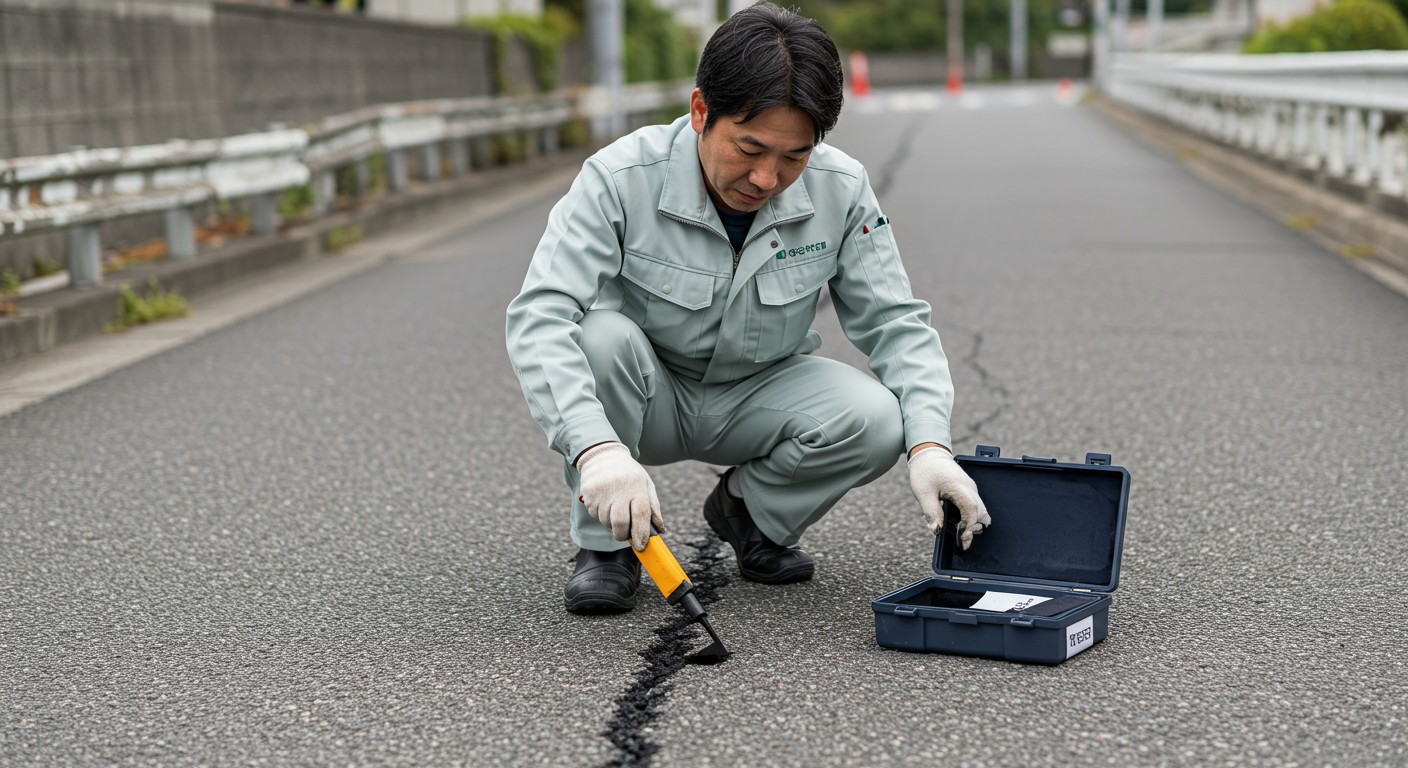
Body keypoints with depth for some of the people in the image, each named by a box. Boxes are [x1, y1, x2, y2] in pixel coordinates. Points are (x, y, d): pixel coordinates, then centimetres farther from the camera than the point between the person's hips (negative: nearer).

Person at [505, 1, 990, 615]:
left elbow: (894, 324, -10)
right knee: (600, 335, -35)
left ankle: (750, 509, 5)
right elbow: (538, 317, -34)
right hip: (648, 397, -2)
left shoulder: (840, 191, -16)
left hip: (758, 397, 2)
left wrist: (930, 443, -28)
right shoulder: (620, 180, -26)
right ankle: (605, 543, -13)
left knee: (875, 419, -27)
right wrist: (597, 447, -50)